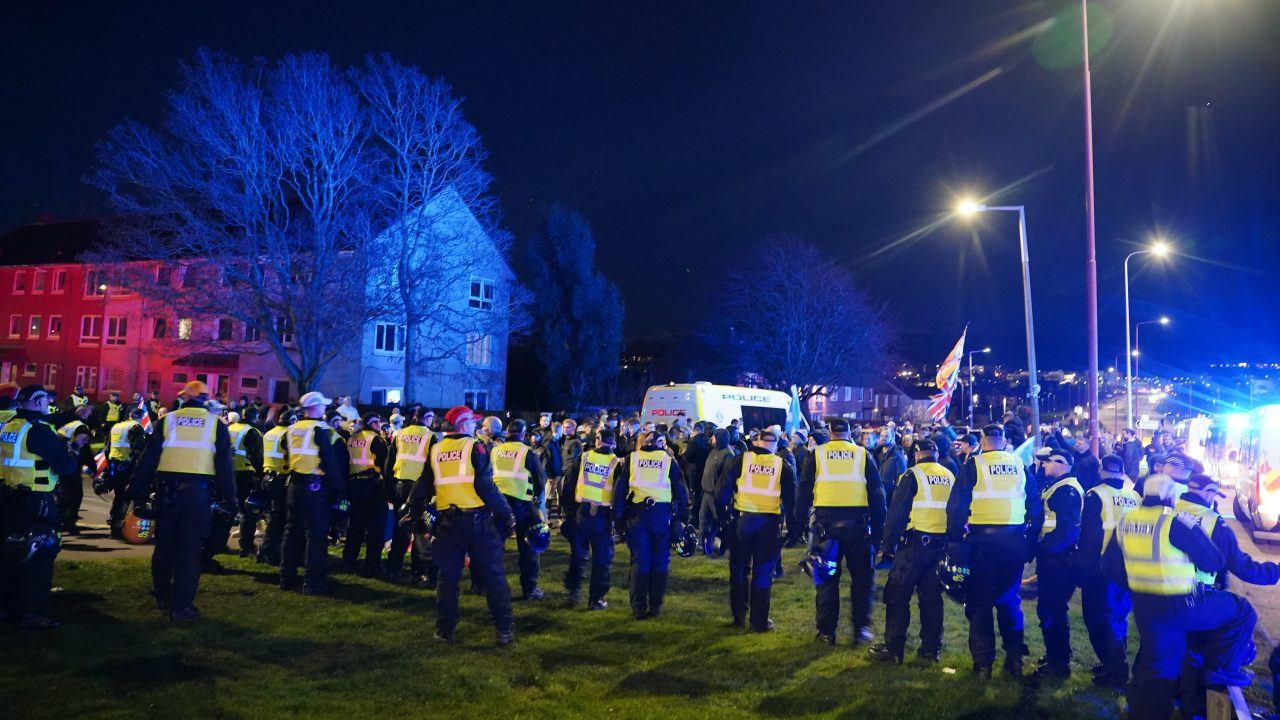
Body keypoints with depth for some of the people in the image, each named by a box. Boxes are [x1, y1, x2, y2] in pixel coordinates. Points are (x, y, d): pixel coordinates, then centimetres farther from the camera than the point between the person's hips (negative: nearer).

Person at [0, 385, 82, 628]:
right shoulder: (38, 429, -17)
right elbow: (65, 465, -19)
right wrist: (76, 461, 1)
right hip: (36, 503, -9)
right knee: (40, 555, -2)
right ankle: (33, 613, 0)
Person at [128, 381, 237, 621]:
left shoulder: (168, 420, 5)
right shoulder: (216, 423, 3)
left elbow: (148, 458, 4)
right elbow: (225, 464, 1)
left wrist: (137, 491, 8)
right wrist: (230, 498, 4)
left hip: (168, 489, 2)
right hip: (199, 490, -2)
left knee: (164, 543, 18)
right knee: (190, 547, 2)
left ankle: (162, 595, 33)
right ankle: (182, 605, 2)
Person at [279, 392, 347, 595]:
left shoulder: (292, 429, 9)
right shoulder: (320, 429, -12)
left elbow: (289, 458, 17)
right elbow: (330, 462, -14)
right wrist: (339, 488, -9)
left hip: (294, 485, 7)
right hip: (315, 486, -7)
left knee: (292, 531, 15)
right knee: (316, 534, -3)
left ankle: (287, 577, 22)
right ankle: (314, 582, -2)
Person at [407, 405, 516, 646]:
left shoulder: (436, 450, 7)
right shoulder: (474, 446, -7)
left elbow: (423, 488, 13)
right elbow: (485, 486, -15)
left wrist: (413, 511, 27)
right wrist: (507, 514, -9)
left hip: (447, 522, 4)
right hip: (477, 520, -4)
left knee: (448, 577, 13)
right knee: (493, 576, 4)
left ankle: (445, 631, 17)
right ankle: (505, 630, 6)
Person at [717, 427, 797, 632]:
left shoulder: (740, 460, 0)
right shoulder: (783, 466, 3)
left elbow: (724, 490, -1)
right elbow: (791, 498, 5)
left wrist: (721, 516, 7)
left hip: (742, 520, 0)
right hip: (769, 523, 0)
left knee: (739, 569, 14)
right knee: (763, 572, 7)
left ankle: (739, 616, 22)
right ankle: (759, 621, 10)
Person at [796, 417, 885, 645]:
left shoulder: (817, 454, 3)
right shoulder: (863, 455, 5)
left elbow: (804, 490, 3)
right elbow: (877, 494, 5)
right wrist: (878, 527, 8)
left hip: (826, 522, 0)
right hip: (857, 523, 0)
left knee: (827, 578, 8)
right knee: (861, 577, 13)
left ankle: (827, 631, 12)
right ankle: (861, 628, 14)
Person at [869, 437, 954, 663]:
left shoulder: (913, 475, -7)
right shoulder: (950, 477, 10)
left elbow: (897, 513, -9)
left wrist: (887, 544, -4)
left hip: (916, 543, -6)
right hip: (942, 544, 6)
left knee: (898, 594, 1)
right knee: (932, 596, 13)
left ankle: (893, 648, 1)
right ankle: (931, 648, 17)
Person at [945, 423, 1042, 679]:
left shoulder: (973, 464, -4)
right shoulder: (1019, 465, 6)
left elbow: (957, 505, -9)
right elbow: (1035, 507, 10)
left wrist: (954, 539, -4)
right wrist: (1030, 542, 15)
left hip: (982, 540, -3)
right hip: (1014, 541, 3)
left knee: (980, 602, 6)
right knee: (1009, 600, 17)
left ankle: (983, 662, 8)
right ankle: (1015, 658, 20)